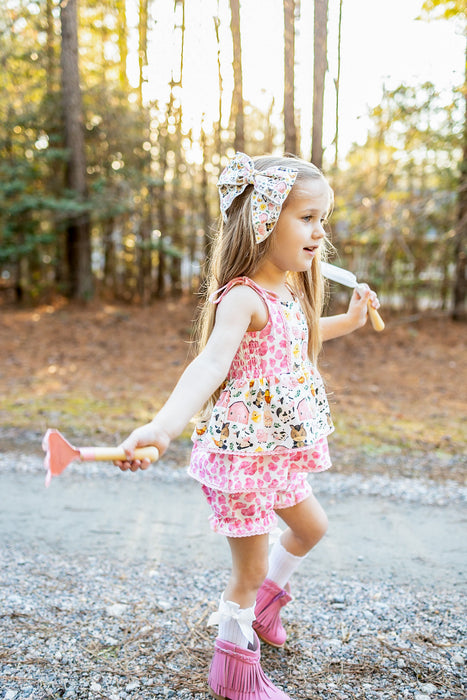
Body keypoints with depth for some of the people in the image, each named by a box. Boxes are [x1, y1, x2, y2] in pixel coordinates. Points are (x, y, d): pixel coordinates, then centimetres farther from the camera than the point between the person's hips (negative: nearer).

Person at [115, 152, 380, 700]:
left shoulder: (291, 290, 6)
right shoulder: (242, 297, -24)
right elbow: (210, 363, -40)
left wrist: (349, 320, 25)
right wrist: (163, 426, -55)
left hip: (280, 449, 9)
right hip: (243, 449, -9)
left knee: (310, 527, 27)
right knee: (250, 570, 5)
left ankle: (264, 603, 52)